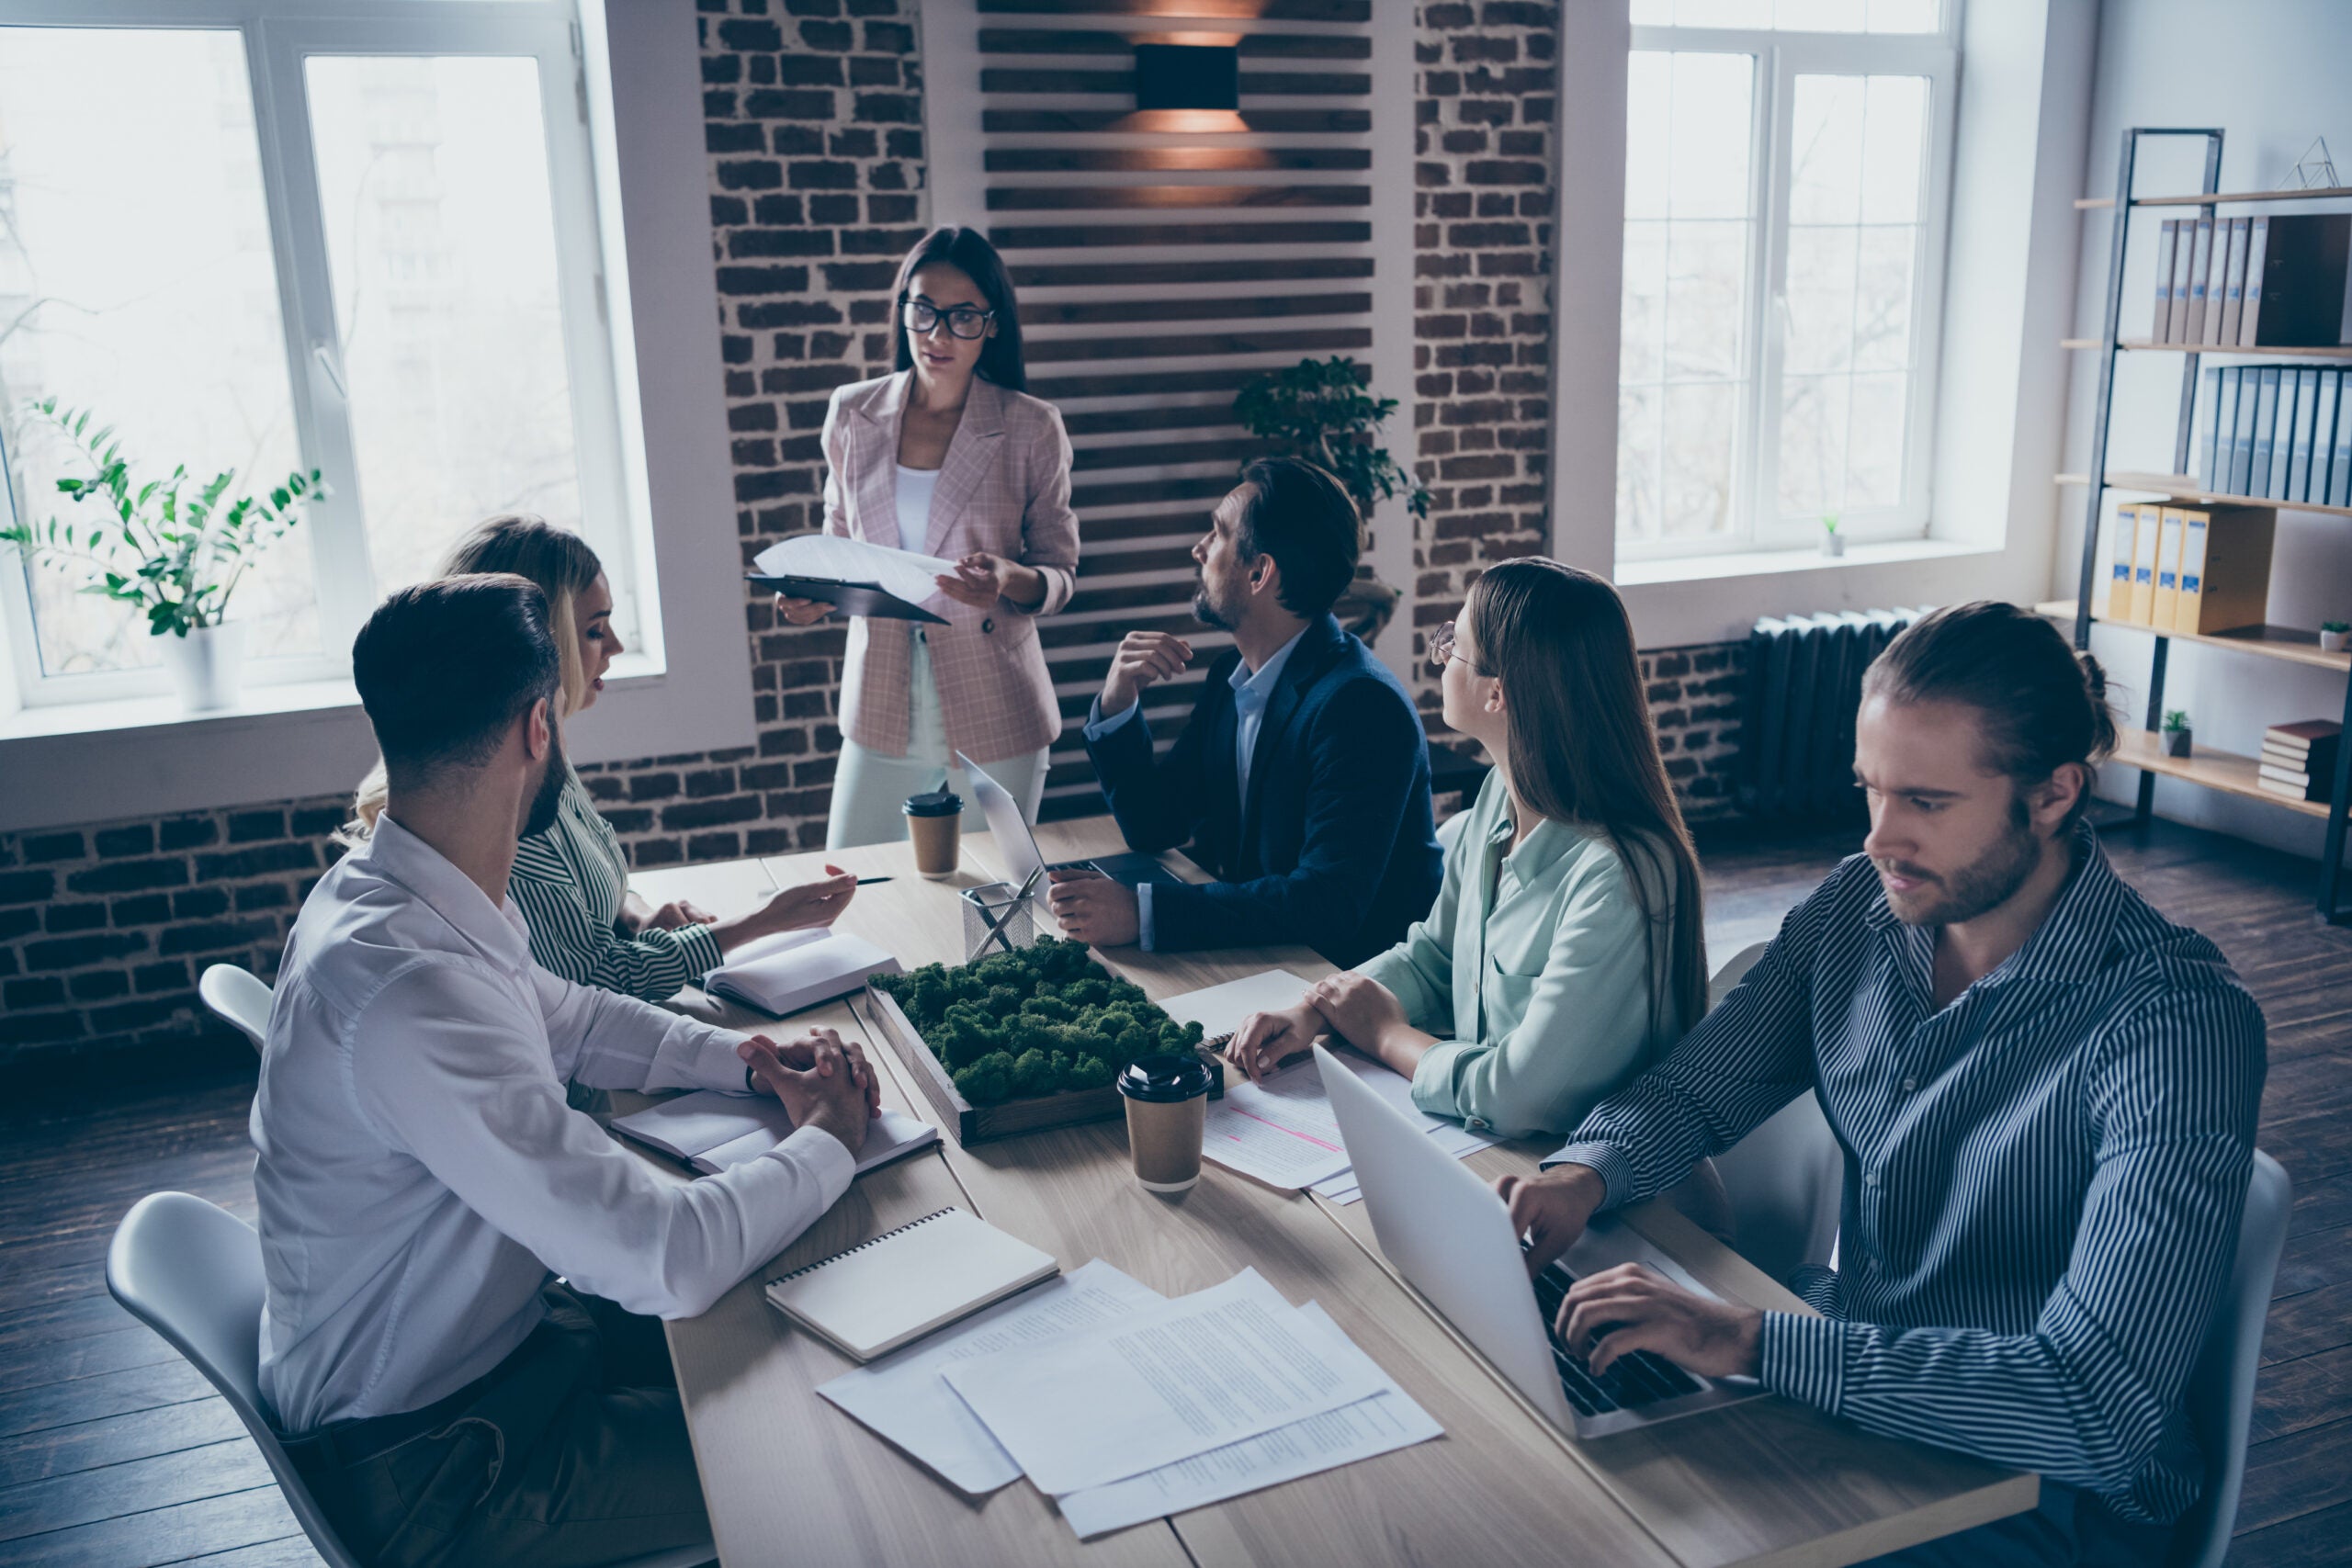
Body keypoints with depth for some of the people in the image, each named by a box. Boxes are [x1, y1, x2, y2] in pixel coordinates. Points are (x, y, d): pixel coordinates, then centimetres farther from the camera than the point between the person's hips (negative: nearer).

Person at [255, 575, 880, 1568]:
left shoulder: (389, 892, -4)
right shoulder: (410, 987, -36)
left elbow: (566, 1019, 15)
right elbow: (668, 1261, -34)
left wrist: (742, 1060, 0)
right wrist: (826, 1145, -16)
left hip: (485, 1328, 9)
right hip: (418, 1469, -9)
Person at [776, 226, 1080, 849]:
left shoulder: (1031, 429, -4)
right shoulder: (852, 414, 3)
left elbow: (1060, 574, 0)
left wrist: (1011, 580, -23)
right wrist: (812, 595, -6)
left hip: (994, 720, -2)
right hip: (881, 709, 2)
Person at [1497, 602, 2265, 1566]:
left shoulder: (2177, 1023, -26)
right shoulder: (1860, 906, -5)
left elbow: (2100, 1408, -33)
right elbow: (1694, 1090, 6)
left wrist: (1751, 1342, -36)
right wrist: (1586, 1173, -17)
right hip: (1842, 1362, 6)